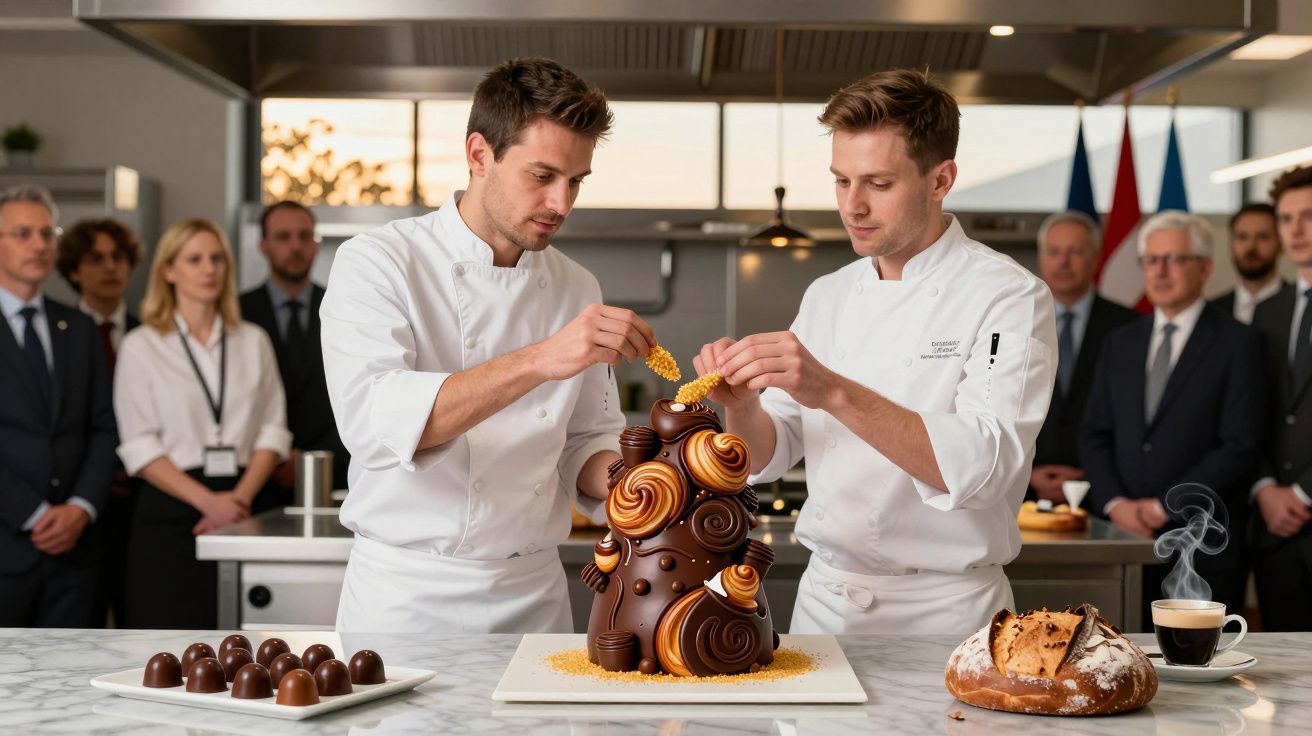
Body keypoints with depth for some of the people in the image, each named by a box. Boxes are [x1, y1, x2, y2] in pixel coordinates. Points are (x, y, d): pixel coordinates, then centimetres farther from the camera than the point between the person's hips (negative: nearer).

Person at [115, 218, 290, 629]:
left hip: (242, 508, 2)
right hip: (170, 510, -2)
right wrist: (207, 501, -13)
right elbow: (140, 448, -4)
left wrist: (242, 497, -8)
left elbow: (272, 431, 7)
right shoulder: (140, 347, 2)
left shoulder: (253, 341, 12)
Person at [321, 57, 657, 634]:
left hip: (535, 597, 4)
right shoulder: (376, 263, -9)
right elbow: (372, 420, -26)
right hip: (407, 601, -4)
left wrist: (614, 478, -11)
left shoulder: (577, 290, 6)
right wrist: (540, 361, -34)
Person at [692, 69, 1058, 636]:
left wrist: (835, 393, -34)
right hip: (822, 602, 5)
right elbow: (768, 457, 7)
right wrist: (742, 407, -16)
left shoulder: (1010, 298, -11)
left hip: (941, 613, -5)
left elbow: (982, 467, -25)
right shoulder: (829, 296, 8)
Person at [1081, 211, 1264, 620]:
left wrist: (1163, 505, -11)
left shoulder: (1236, 344, -1)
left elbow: (1240, 446, -8)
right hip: (1124, 539, 4)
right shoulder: (1120, 343, 15)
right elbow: (1094, 434, 12)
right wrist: (1114, 503, -5)